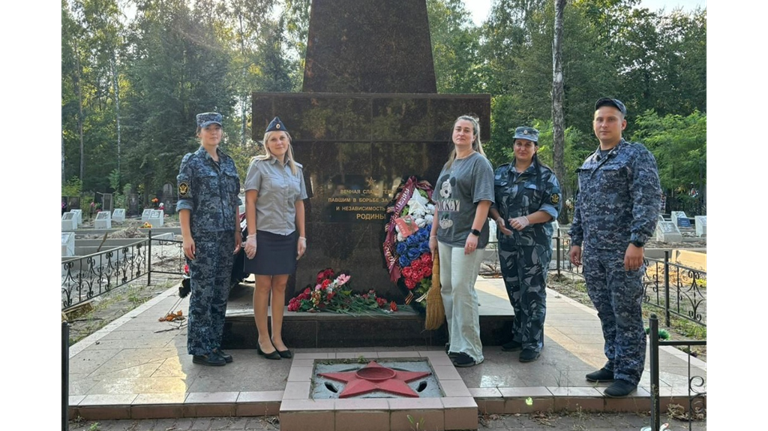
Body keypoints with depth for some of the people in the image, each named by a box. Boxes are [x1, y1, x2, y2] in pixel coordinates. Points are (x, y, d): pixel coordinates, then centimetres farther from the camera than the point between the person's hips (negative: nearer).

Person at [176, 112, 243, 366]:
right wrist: (186, 236, -13)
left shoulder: (229, 163, 15)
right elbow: (184, 202, -6)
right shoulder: (191, 162, -2)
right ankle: (200, 349, 6)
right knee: (202, 293, -3)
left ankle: (215, 345, 19)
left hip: (226, 237, 6)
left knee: (221, 293, 9)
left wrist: (237, 232, 12)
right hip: (202, 237, -6)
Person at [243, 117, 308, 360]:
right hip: (264, 233, -4)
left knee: (280, 286, 9)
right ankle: (263, 340, 12)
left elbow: (299, 204, 13)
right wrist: (251, 235, -13)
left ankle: (277, 338, 18)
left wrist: (302, 236, 8)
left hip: (288, 235, 5)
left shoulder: (296, 169, 11)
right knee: (263, 286, 2)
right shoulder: (259, 165, -2)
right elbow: (250, 201, -6)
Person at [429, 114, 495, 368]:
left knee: (462, 289, -9)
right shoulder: (449, 165, 18)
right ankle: (455, 342, 22)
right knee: (447, 288, 11)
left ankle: (470, 349, 0)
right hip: (446, 236, 8)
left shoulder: (479, 163, -4)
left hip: (466, 237, -8)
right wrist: (433, 233, 17)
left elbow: (484, 201, -13)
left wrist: (474, 233, -21)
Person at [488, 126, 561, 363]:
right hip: (507, 241, 5)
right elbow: (490, 201, 12)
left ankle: (533, 343, 6)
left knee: (533, 292, -2)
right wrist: (498, 219, -7)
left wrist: (527, 220, -20)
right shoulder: (500, 173, 11)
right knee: (514, 290, 13)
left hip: (535, 243, -4)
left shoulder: (545, 175, -2)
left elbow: (553, 208, -7)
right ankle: (519, 335, 27)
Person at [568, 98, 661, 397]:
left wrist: (637, 242, -20)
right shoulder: (588, 163, 17)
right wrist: (576, 240, 17)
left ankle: (628, 375, 9)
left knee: (626, 315, 0)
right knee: (605, 313, 13)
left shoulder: (637, 156, -4)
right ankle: (614, 363, 26)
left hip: (623, 251, -7)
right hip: (593, 252, 7)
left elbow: (648, 201, -13)